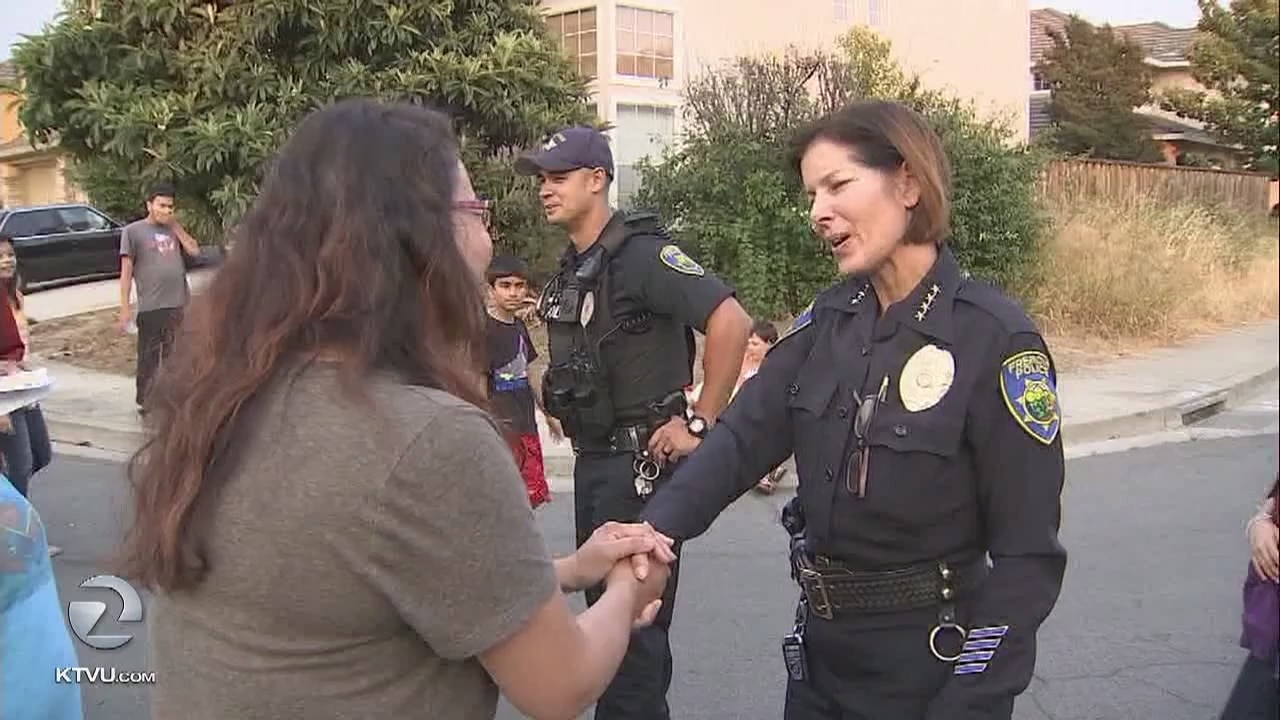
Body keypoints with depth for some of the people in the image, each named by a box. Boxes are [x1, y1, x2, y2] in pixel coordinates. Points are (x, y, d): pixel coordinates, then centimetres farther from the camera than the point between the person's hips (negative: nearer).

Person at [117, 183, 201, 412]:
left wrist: (176, 225, 0)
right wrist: (125, 307, -9)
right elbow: (126, 271, -3)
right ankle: (143, 401, 14)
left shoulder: (173, 229, 14)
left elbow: (194, 250, 2)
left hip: (180, 305, 5)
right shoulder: (133, 230, -1)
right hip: (150, 307, -5)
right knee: (148, 357, 4)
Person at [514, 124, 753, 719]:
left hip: (640, 460, -9)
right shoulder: (570, 268, 11)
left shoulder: (640, 252, -16)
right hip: (592, 458, 9)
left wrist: (699, 423, -21)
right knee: (601, 603, 18)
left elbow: (731, 321, -25)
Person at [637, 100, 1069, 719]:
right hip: (821, 647, 6)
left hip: (930, 662, -6)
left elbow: (1027, 552, -16)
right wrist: (654, 529, -24)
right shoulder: (827, 320, 0)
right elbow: (742, 437, -8)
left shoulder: (995, 338, -18)